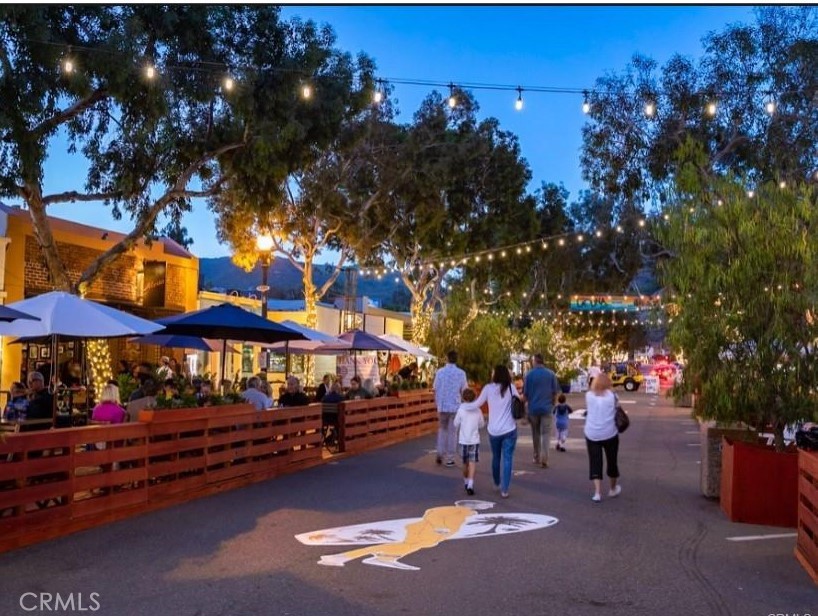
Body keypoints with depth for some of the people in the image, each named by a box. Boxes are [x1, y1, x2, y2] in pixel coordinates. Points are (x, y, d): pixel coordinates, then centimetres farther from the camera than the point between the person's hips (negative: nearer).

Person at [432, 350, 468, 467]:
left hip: (442, 406, 1)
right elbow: (464, 390, -3)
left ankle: (440, 453, 9)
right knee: (452, 432, 6)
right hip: (455, 406, -1)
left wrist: (437, 404, 9)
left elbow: (435, 389, -1)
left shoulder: (440, 372, -3)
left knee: (442, 429, 19)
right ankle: (450, 458, 8)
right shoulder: (461, 373, -5)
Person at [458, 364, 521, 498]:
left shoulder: (489, 388, -3)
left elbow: (476, 404, 1)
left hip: (494, 430, 1)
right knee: (507, 459, 0)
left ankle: (497, 484, 36)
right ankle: (504, 489, -5)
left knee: (496, 457, 19)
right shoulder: (511, 387, -2)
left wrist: (461, 405, 16)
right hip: (509, 429, -1)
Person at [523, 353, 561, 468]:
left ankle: (537, 457, 22)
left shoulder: (529, 374, -5)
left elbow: (525, 393, -4)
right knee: (546, 433, 0)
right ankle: (544, 458, -14)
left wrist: (528, 403, 13)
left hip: (533, 408, 0)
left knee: (536, 433, 15)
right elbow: (555, 392, 2)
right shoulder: (551, 374, -1)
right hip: (547, 408, 0)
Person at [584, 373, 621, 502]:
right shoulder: (611, 395, -4)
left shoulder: (589, 395, 0)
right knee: (612, 462, 17)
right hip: (610, 434, -1)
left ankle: (597, 492, -6)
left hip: (592, 434, 1)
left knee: (595, 463, 4)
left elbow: (588, 410, 6)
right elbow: (616, 410, -1)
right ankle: (613, 489, 32)